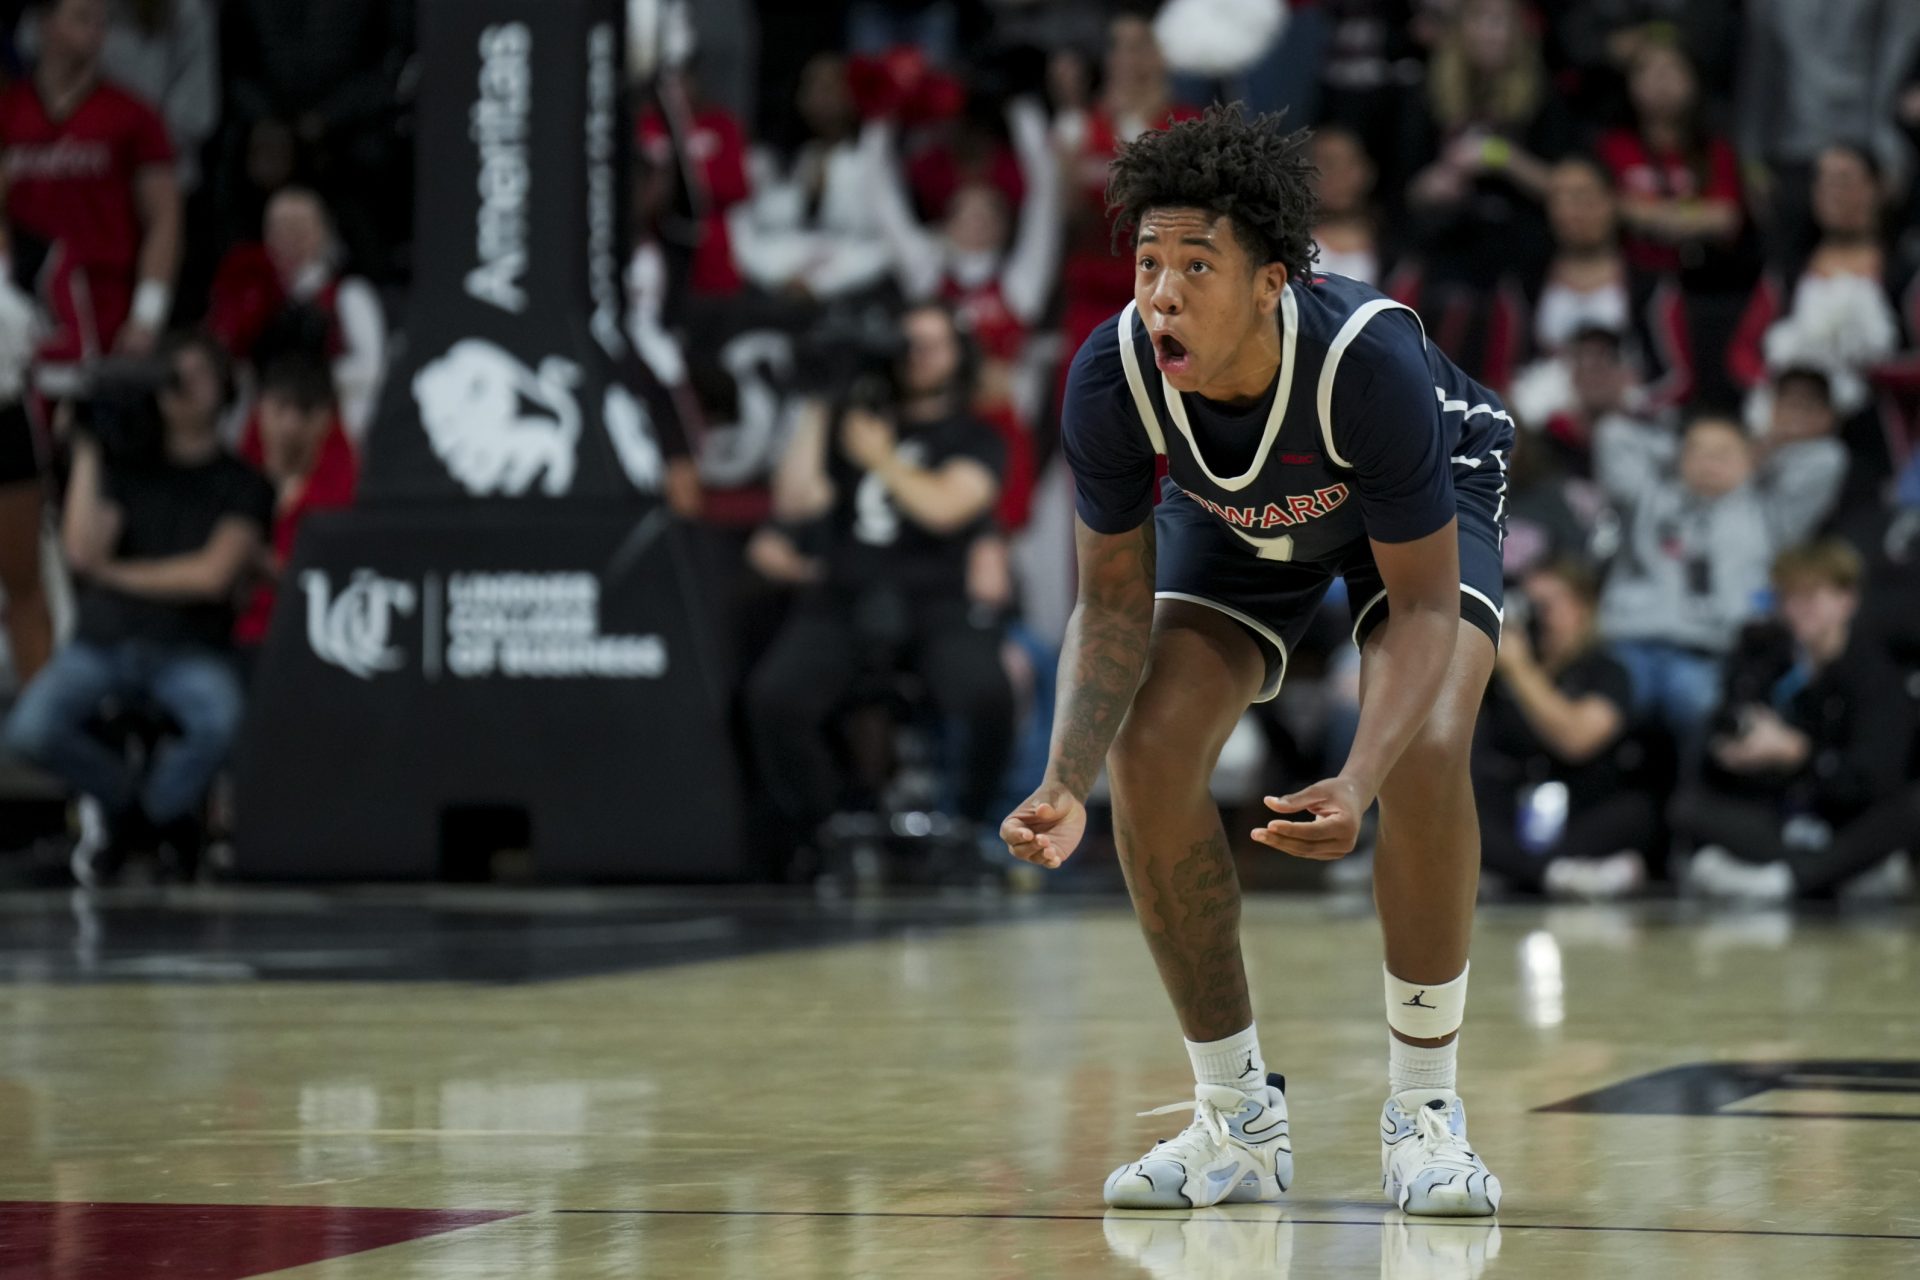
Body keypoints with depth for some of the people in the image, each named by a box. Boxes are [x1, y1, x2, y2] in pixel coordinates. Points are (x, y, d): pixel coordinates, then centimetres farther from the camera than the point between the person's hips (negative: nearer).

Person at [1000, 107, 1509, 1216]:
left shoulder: (1371, 360, -42)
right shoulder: (1112, 377, -32)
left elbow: (1423, 606, -33)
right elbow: (1115, 603, -19)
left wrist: (1357, 786, -50)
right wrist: (1067, 782, -35)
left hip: (1432, 493, -3)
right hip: (1235, 521, 3)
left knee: (1427, 754, -28)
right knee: (1148, 758, -16)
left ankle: (1425, 1111, -10)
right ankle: (1241, 1121, 0)